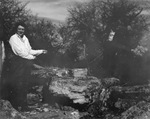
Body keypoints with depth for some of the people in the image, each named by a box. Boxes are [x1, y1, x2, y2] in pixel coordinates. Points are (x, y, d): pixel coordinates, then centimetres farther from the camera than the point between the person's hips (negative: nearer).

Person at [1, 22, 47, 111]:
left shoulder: (25, 38, 15)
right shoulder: (13, 38, -7)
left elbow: (30, 51, 15)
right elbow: (20, 52, -14)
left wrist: (41, 51, 7)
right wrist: (32, 57, -6)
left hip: (27, 63, 6)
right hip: (18, 63, -6)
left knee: (25, 84, 8)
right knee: (17, 84, -5)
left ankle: (23, 105, 17)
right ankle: (17, 105, 4)